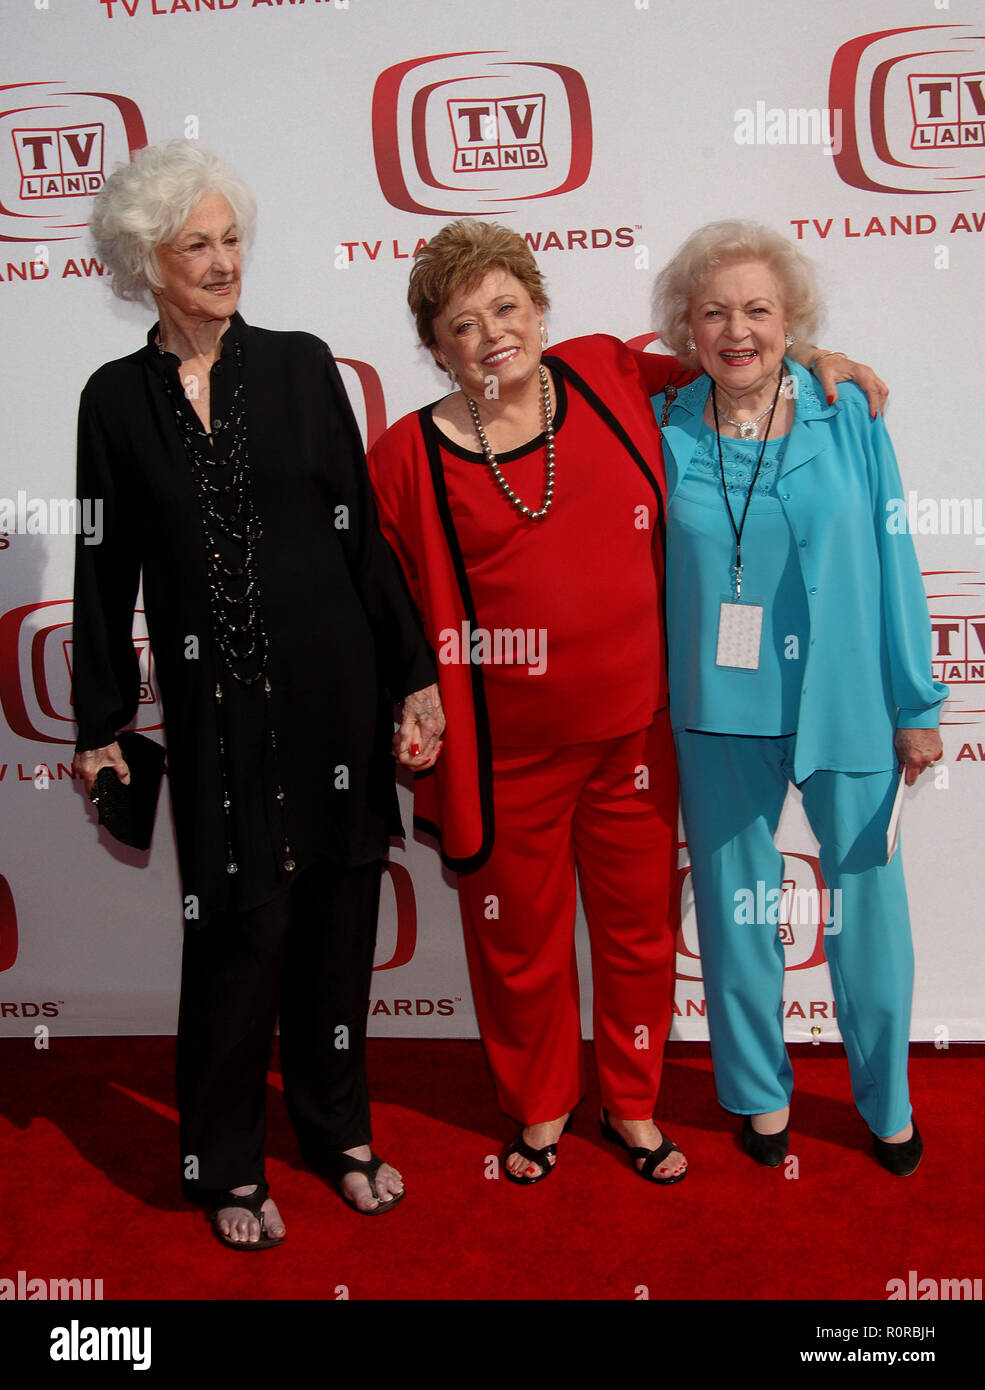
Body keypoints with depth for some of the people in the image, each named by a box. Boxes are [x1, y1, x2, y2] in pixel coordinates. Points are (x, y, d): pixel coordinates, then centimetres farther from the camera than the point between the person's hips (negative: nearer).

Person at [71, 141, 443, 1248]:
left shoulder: (300, 366, 4)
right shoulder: (116, 399, 3)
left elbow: (364, 531, 3)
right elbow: (107, 575, 5)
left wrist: (411, 679, 0)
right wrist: (100, 727, 5)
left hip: (332, 684, 1)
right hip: (214, 703, -1)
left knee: (335, 914, 10)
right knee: (241, 925, 1)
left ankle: (338, 1129, 32)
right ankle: (229, 1166, 23)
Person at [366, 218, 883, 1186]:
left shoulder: (604, 375, 1)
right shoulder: (409, 456, -6)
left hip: (633, 728, 3)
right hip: (508, 750, -2)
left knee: (639, 923, 15)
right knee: (521, 937, 14)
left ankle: (632, 1104, 40)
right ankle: (541, 1108, 40)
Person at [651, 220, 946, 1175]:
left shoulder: (849, 417, -2)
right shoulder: (664, 434, -1)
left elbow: (892, 564, 0)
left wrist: (916, 704, 0)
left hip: (846, 704, 0)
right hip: (720, 712, 1)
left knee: (866, 903, 9)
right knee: (734, 905, 12)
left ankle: (886, 1100, 33)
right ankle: (759, 1091, 35)